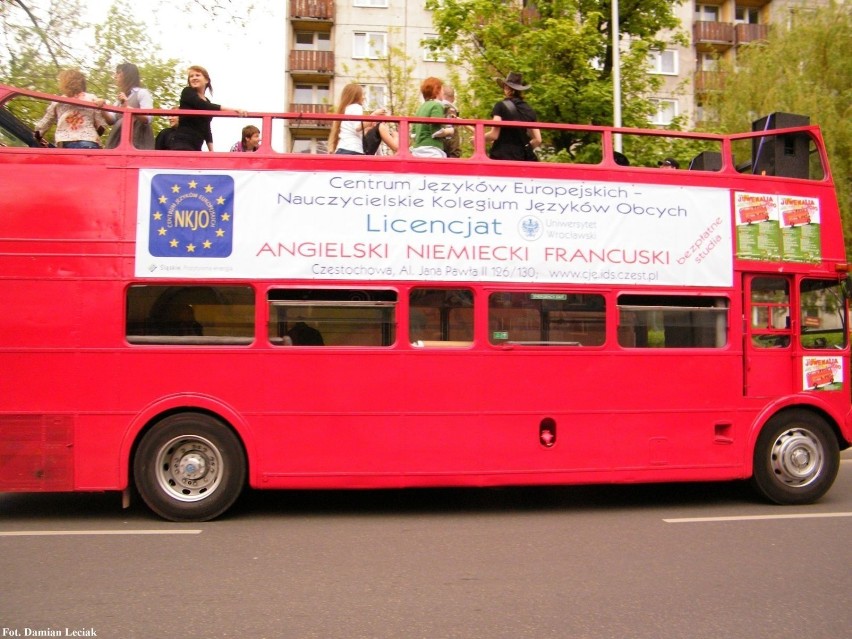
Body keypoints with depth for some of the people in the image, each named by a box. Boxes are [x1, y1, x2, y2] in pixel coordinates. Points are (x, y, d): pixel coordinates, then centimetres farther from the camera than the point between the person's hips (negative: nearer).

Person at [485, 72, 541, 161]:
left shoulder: (501, 106, -3)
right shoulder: (529, 110, 12)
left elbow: (494, 135, -11)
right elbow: (537, 140, 9)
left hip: (501, 156, -5)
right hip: (521, 157, 5)